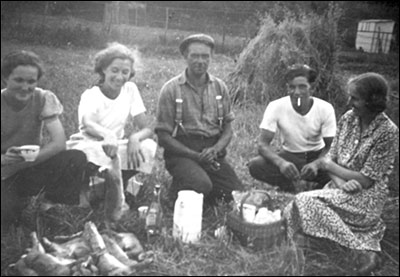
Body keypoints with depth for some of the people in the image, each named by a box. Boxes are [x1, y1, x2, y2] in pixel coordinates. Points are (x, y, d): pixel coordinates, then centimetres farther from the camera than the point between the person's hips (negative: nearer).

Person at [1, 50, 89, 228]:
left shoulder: (44, 99, -11)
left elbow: (59, 142, -19)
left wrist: (27, 158, -30)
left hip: (33, 169, 1)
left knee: (77, 159, -26)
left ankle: (51, 204, 0)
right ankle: (15, 203, 10)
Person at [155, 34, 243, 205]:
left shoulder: (219, 87, 7)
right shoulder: (171, 89, -4)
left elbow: (228, 128, 9)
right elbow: (163, 136, -6)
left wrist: (214, 150, -13)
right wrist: (195, 156, -16)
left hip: (213, 151, 4)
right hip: (182, 152, -4)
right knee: (202, 186, -31)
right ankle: (180, 187, 3)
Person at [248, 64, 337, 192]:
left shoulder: (325, 108, -15)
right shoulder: (276, 107, -18)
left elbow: (330, 146, -9)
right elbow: (263, 144, -20)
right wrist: (281, 162, -42)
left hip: (317, 155, 1)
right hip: (289, 155, 0)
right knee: (255, 165, -28)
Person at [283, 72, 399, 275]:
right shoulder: (348, 118, 0)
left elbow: (365, 181, -18)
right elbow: (331, 158, 3)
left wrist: (325, 164, -13)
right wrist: (340, 182, -18)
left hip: (366, 198, -6)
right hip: (340, 190, 7)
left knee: (307, 202, -25)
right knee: (291, 213, -14)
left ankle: (362, 252, -12)